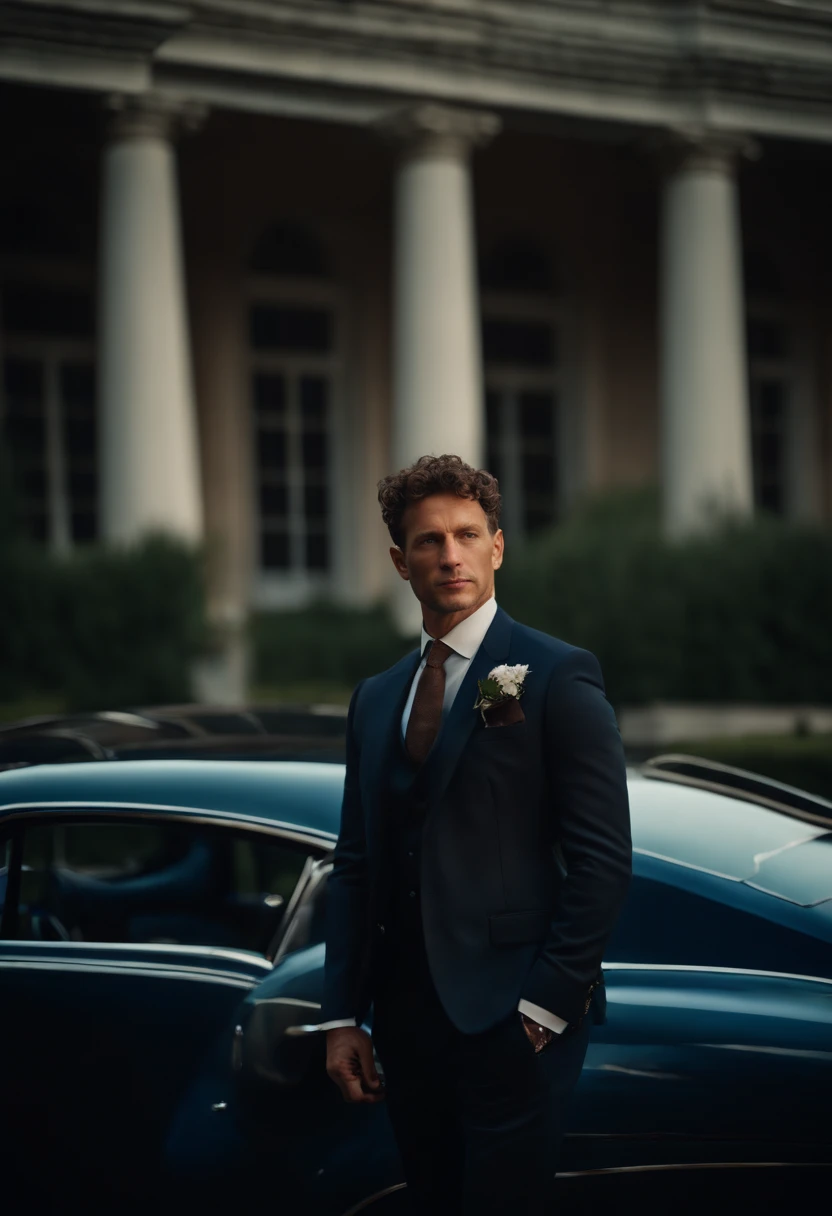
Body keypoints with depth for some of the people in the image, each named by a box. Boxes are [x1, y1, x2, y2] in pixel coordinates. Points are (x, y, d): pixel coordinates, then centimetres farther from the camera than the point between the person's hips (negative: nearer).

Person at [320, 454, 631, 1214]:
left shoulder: (557, 678, -5)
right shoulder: (376, 699, 14)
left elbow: (603, 859, -9)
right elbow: (354, 865, 14)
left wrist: (546, 1005, -13)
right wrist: (343, 1015, 7)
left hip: (514, 1017, -5)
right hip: (407, 1021, 6)